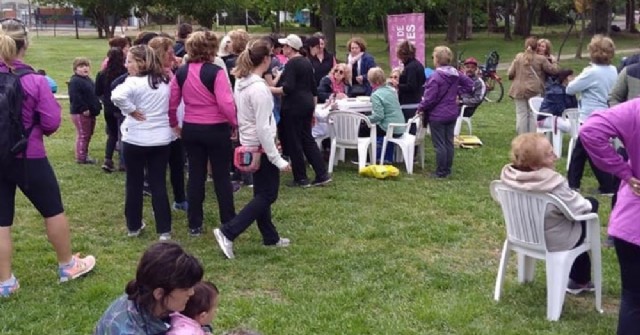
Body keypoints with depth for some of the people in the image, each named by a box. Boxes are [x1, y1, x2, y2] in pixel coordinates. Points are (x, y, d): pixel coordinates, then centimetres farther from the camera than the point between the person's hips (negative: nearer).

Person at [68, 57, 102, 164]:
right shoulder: (75, 81, -15)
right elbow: (75, 97, -24)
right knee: (82, 135, -4)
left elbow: (94, 95, 25)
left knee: (88, 135, 15)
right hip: (80, 113, -10)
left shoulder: (88, 80, 17)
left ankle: (85, 155, 24)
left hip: (90, 112, 10)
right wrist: (83, 109, -25)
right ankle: (81, 157, 2)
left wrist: (97, 106, 13)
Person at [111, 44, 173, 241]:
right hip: (161, 139, 5)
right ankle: (164, 230, 5)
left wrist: (131, 110, -19)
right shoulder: (165, 82, 6)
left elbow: (117, 96, -33)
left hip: (136, 140, -4)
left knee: (134, 184, 11)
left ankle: (134, 226, 23)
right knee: (158, 184, 7)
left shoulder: (134, 82, -16)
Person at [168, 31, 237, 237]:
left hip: (191, 129, 5)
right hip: (216, 129, -4)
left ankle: (194, 225, 17)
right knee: (221, 176, 7)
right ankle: (228, 223, 15)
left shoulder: (181, 72, 1)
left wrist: (174, 125, 18)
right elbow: (225, 103, -22)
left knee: (195, 176, 12)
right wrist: (235, 123, -7)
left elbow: (171, 103, 5)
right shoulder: (216, 72, -15)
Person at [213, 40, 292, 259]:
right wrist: (278, 159, -20)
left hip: (248, 145, 9)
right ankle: (227, 233, -6)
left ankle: (270, 237, 28)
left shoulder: (241, 83, 5)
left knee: (261, 193, 17)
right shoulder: (259, 88, -23)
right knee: (267, 196, 0)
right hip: (261, 147, -9)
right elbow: (263, 128, -24)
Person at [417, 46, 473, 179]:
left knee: (439, 144, 1)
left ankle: (441, 172, 6)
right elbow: (469, 84, 12)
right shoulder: (455, 73, 2)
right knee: (449, 142, 14)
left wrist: (421, 108, -5)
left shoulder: (435, 76, -21)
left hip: (437, 115, -7)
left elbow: (430, 97, -20)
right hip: (452, 114, 7)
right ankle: (448, 169, 22)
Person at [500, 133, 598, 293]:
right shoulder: (554, 185, -35)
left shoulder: (509, 175, -14)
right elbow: (578, 209, -22)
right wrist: (587, 204, 0)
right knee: (591, 204, 18)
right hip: (555, 242, -7)